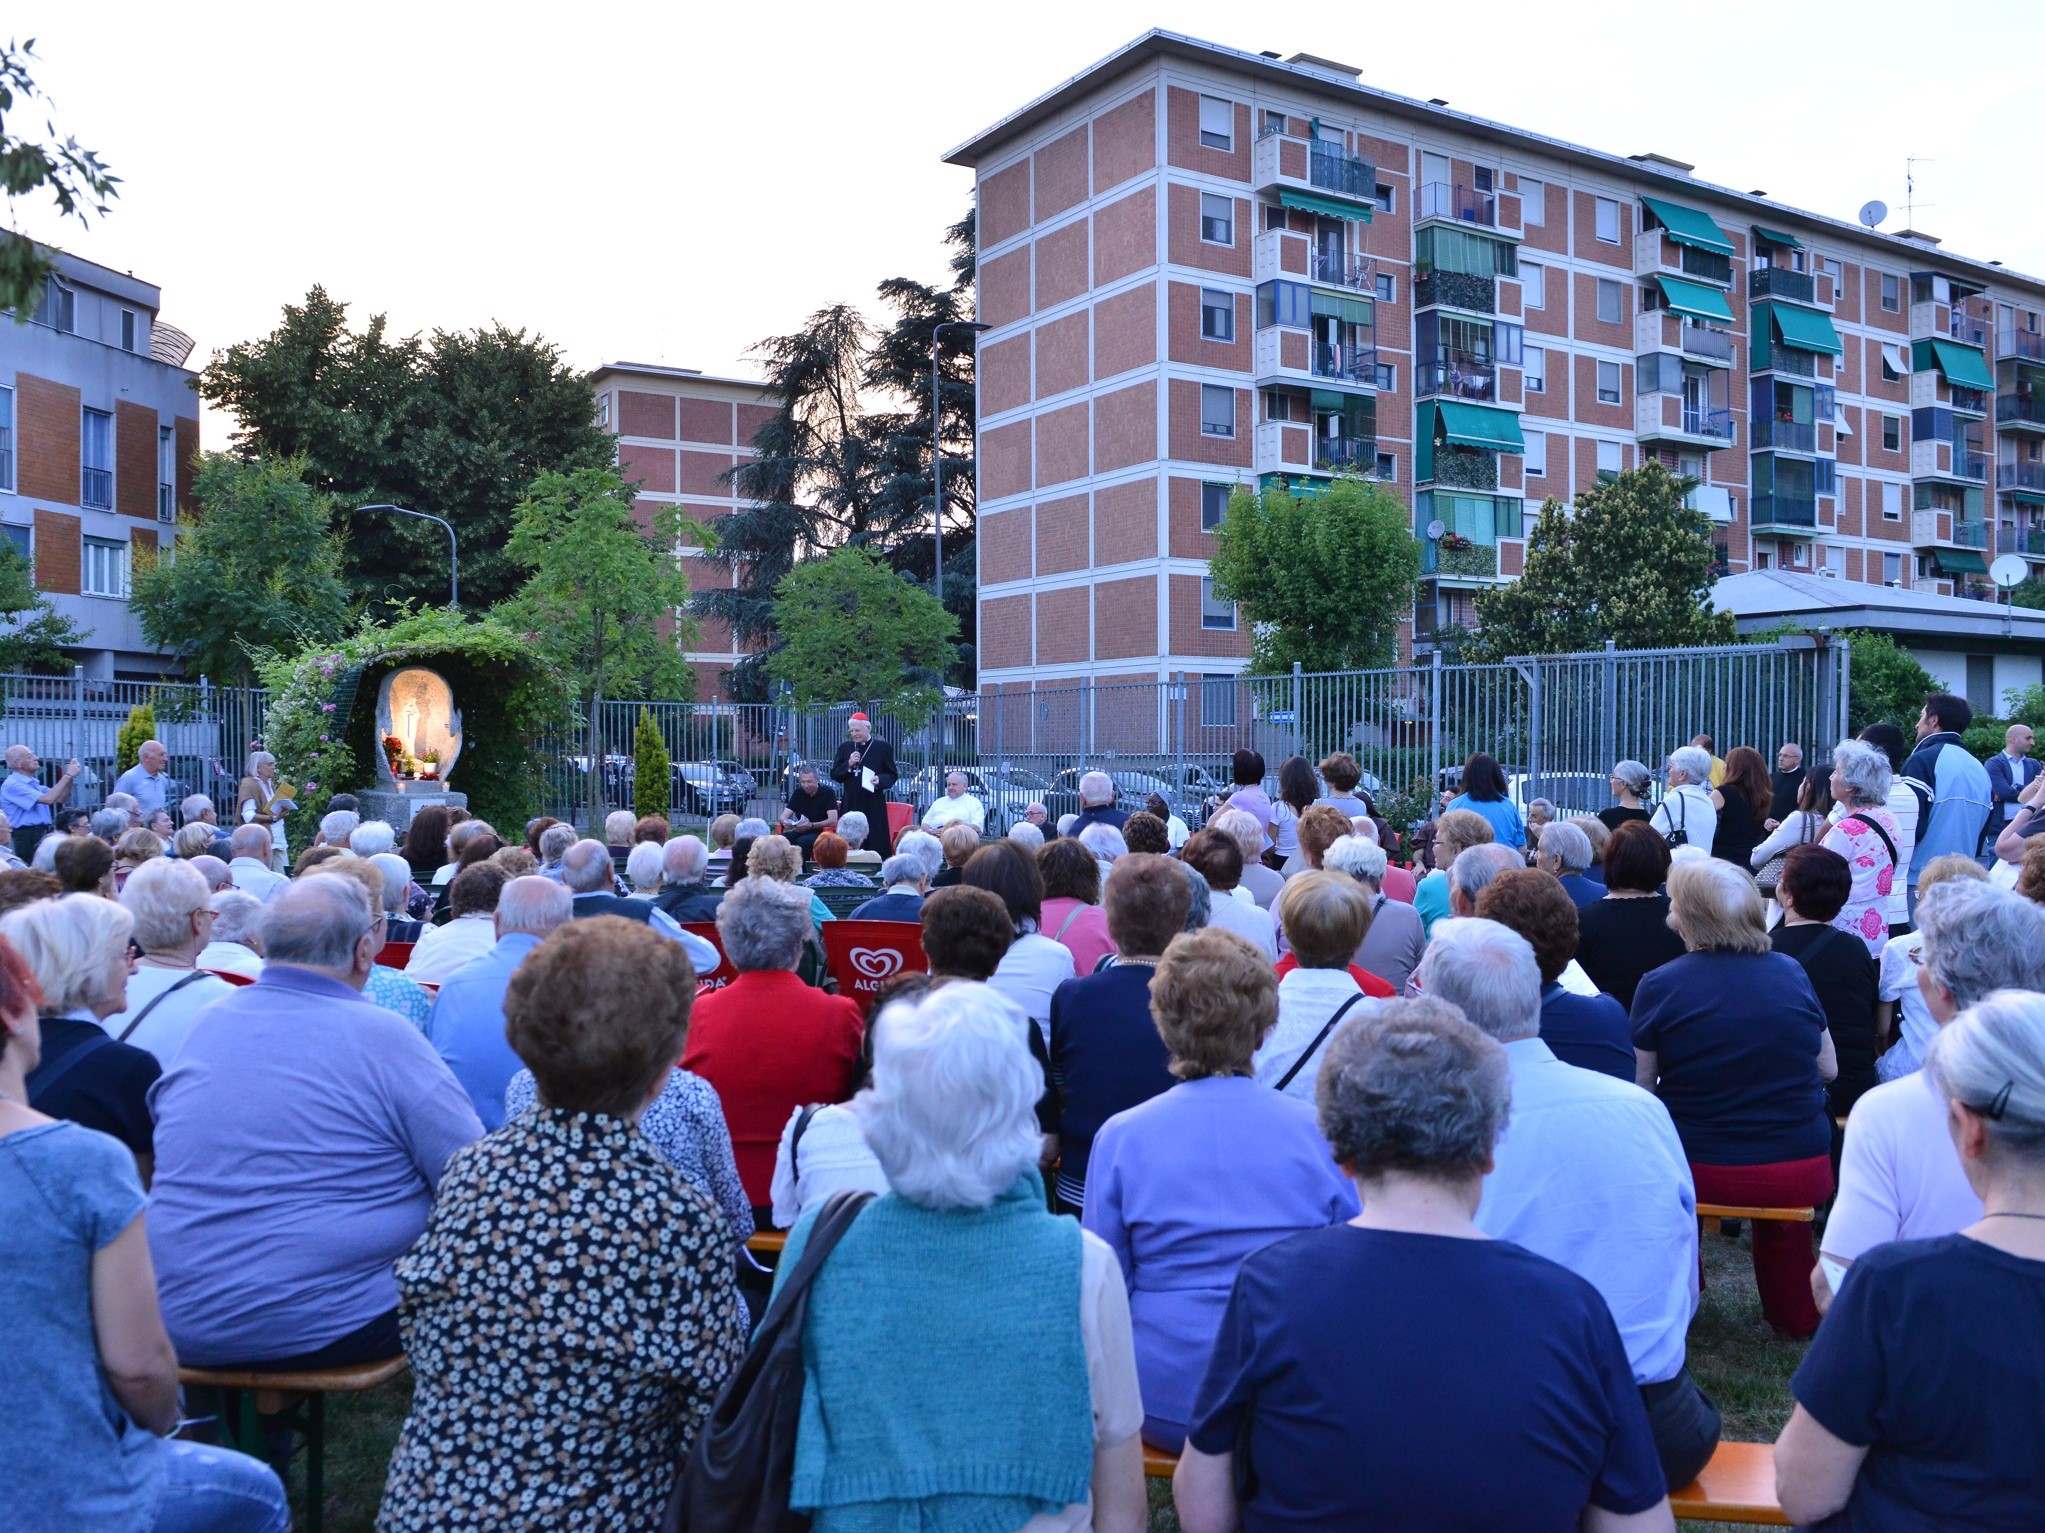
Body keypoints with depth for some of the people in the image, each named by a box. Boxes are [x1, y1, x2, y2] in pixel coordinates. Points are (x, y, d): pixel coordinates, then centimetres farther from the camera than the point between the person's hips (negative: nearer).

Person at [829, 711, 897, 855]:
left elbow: (892, 775, 3)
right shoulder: (845, 748, 12)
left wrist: (880, 780, -17)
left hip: (874, 806, -3)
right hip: (850, 804, 3)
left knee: (876, 842, -5)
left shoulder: (883, 747, 2)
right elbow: (834, 775, 11)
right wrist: (848, 765, -7)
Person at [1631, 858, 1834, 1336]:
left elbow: (1641, 1088, -6)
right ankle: (1795, 1314, 45)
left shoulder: (1659, 987, -12)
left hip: (1701, 1171, -2)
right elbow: (1828, 1069, 8)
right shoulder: (1791, 973, -2)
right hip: (1801, 1174, 2)